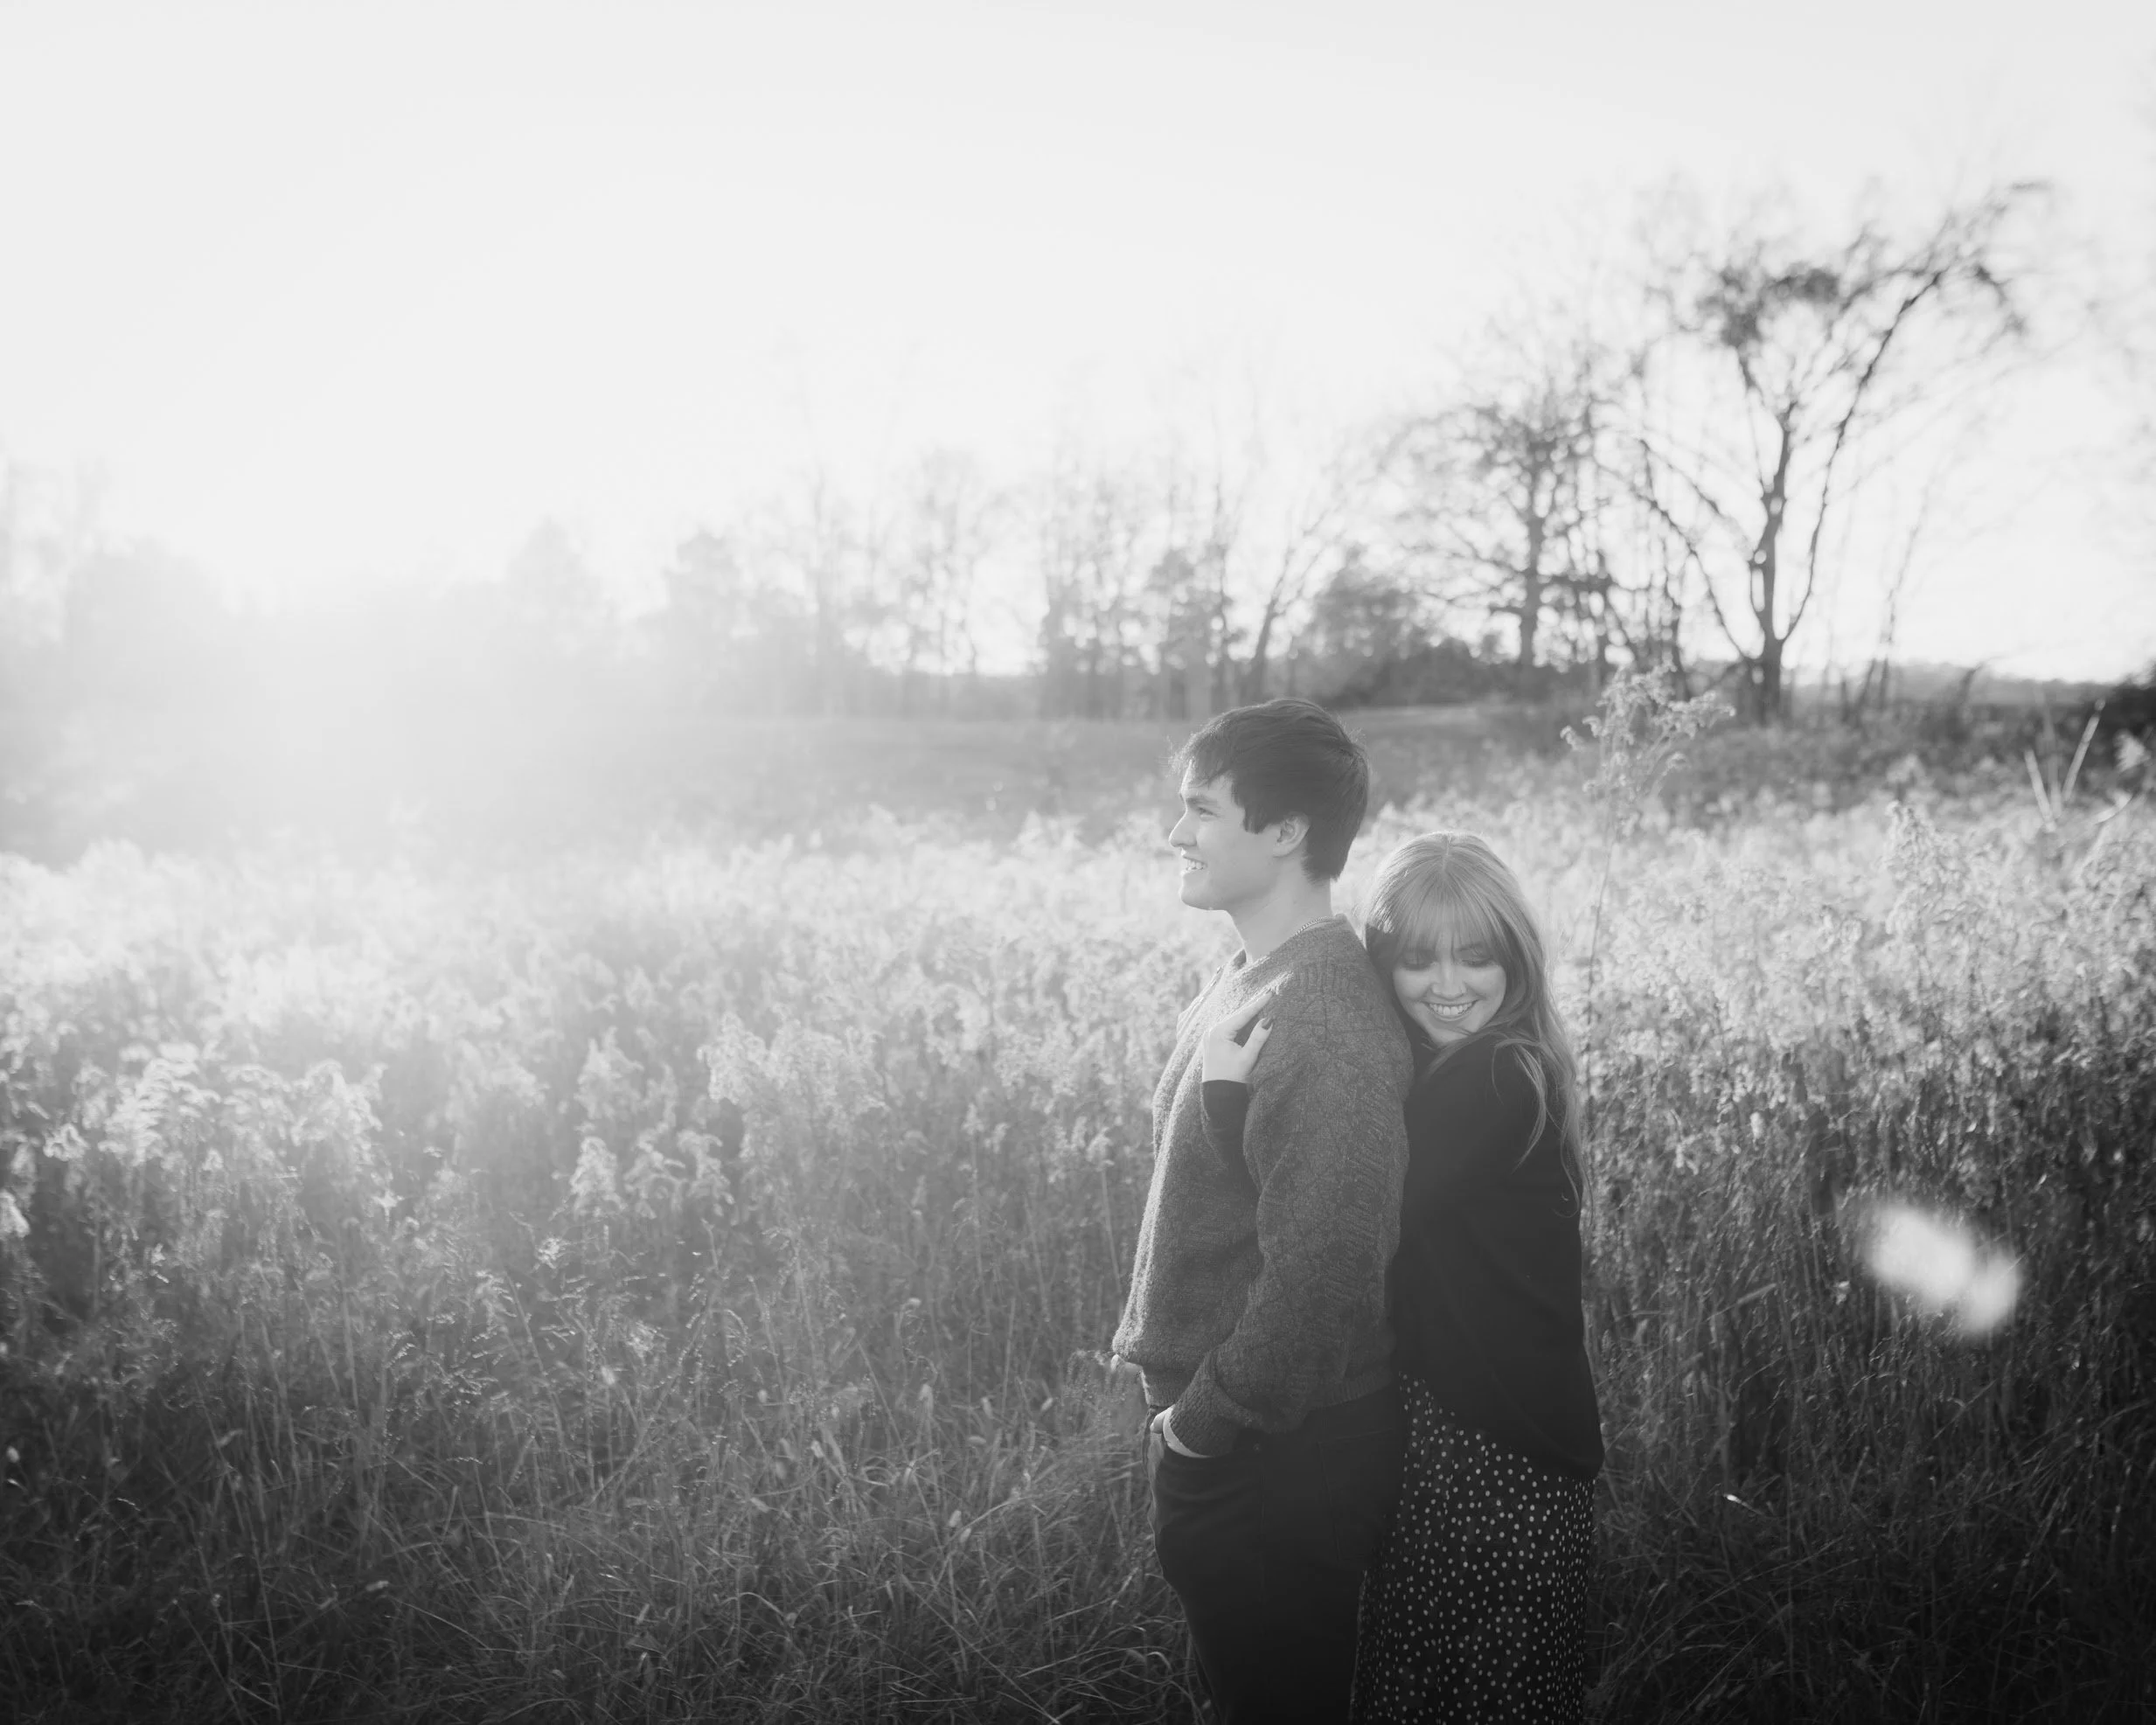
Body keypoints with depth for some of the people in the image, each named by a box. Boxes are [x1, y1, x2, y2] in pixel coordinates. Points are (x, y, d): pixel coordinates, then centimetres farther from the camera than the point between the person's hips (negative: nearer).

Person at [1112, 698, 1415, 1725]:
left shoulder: (1327, 1025, -24)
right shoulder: (1245, 983, 6)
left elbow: (1319, 1278, -27)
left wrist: (1202, 1423, -16)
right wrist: (1181, 1399, 11)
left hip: (1284, 1457, -9)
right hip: (1211, 1433, 9)